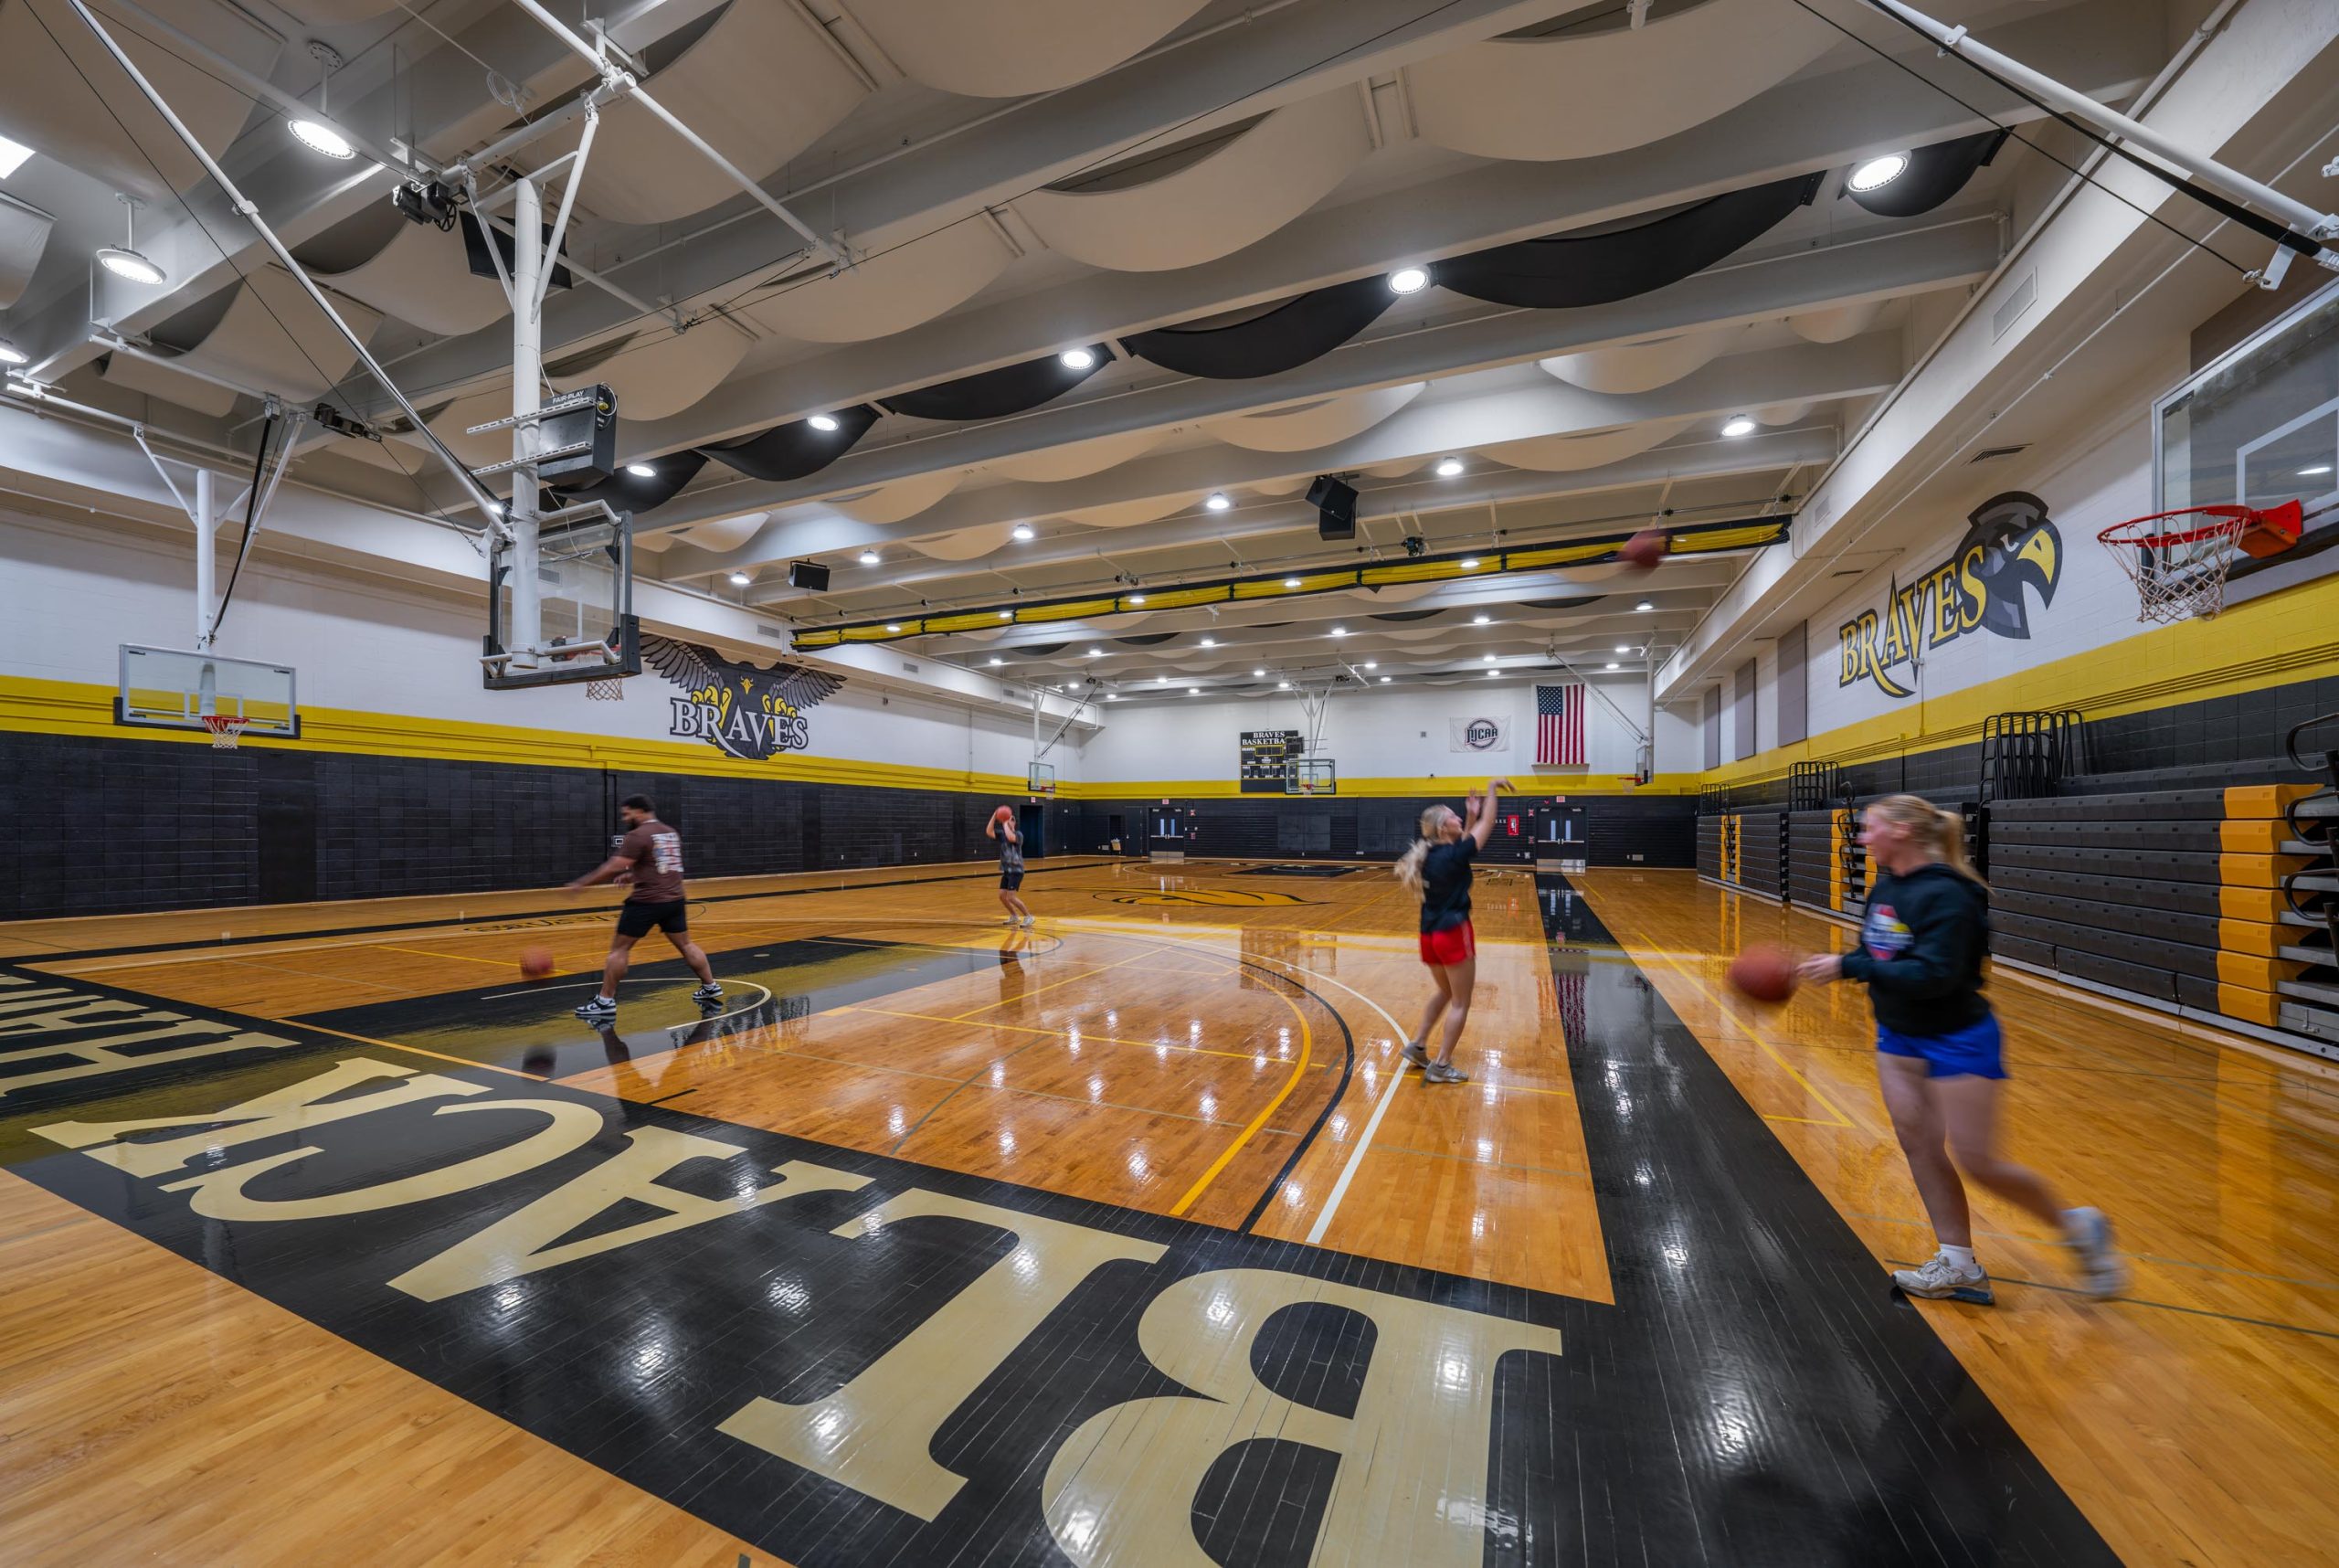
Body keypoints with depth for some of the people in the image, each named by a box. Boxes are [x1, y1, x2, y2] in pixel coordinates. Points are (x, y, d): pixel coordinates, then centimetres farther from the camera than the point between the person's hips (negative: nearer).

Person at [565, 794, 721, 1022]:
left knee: (619, 948, 4)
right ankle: (711, 989, 19)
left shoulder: (638, 835, -10)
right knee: (685, 945, 16)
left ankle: (605, 1002, 6)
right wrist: (634, 876, 24)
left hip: (647, 901, -7)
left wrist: (582, 883, -8)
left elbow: (614, 867, -16)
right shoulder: (671, 833, 15)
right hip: (674, 899, 8)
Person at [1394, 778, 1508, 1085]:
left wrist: (1472, 816, 19)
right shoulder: (1450, 856, -17)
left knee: (1445, 994, 26)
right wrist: (1492, 789, 2)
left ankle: (1418, 1045, 25)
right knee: (1461, 1002, 6)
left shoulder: (1430, 855, 5)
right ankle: (1441, 1066, 9)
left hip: (1430, 934, 8)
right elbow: (1487, 825, -8)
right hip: (1453, 934, -8)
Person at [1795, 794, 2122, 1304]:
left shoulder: (1946, 894, -23)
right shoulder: (1884, 887, 1)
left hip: (1957, 1040, -7)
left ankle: (2079, 1227, 30)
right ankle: (1959, 1266, 21)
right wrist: (1827, 964, -7)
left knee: (1976, 1160, 3)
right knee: (1919, 1146, 9)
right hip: (1899, 1036, 7)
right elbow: (1877, 956, 9)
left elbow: (1934, 974, -29)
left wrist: (1847, 967, -30)